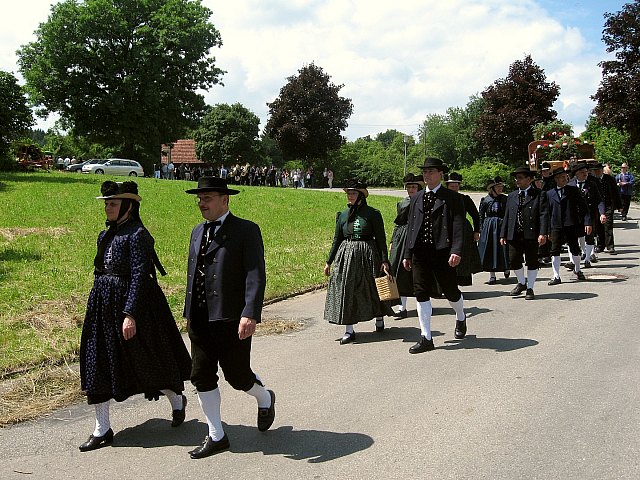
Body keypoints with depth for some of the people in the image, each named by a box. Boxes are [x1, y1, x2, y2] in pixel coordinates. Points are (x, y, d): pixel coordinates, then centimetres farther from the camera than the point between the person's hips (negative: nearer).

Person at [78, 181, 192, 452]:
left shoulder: (137, 235, -14)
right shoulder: (106, 235, 11)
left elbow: (139, 276, -20)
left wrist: (130, 314, -25)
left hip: (130, 302, -8)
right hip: (103, 305, 8)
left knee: (145, 360, 7)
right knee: (97, 363, 4)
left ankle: (177, 400, 34)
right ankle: (102, 429, 11)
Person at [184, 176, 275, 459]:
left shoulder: (246, 231, -7)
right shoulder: (197, 232, 15)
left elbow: (255, 276, -15)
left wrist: (250, 314, -24)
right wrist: (189, 313, 18)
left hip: (231, 320, -6)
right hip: (200, 320, 7)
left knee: (237, 376, 2)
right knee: (202, 377, 8)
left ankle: (265, 399, 35)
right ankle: (216, 436, 22)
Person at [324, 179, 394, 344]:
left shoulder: (372, 213, -3)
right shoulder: (342, 215, 8)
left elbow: (381, 238, -2)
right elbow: (337, 240, 14)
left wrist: (384, 260, -9)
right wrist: (329, 261, 12)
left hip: (368, 254, -3)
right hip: (346, 255, 3)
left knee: (373, 288, 7)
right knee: (345, 290, -3)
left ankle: (379, 319, 34)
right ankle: (349, 330, 2)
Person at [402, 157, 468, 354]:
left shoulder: (452, 198, -1)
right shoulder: (416, 198, 14)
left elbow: (459, 227, -9)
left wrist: (456, 251, -21)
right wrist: (407, 254, 12)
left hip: (442, 252, -4)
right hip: (420, 252, 4)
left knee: (450, 291, 8)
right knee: (421, 293, 1)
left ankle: (460, 319, 40)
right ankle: (426, 338, 8)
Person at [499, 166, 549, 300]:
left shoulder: (539, 195, 0)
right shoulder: (511, 196, 15)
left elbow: (544, 215, -8)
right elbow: (507, 216, 15)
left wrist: (543, 233, -18)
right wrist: (503, 234, 9)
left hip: (532, 235, -4)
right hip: (514, 235, 4)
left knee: (532, 262, 5)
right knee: (514, 261, 2)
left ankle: (530, 288, 18)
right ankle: (522, 283, 26)